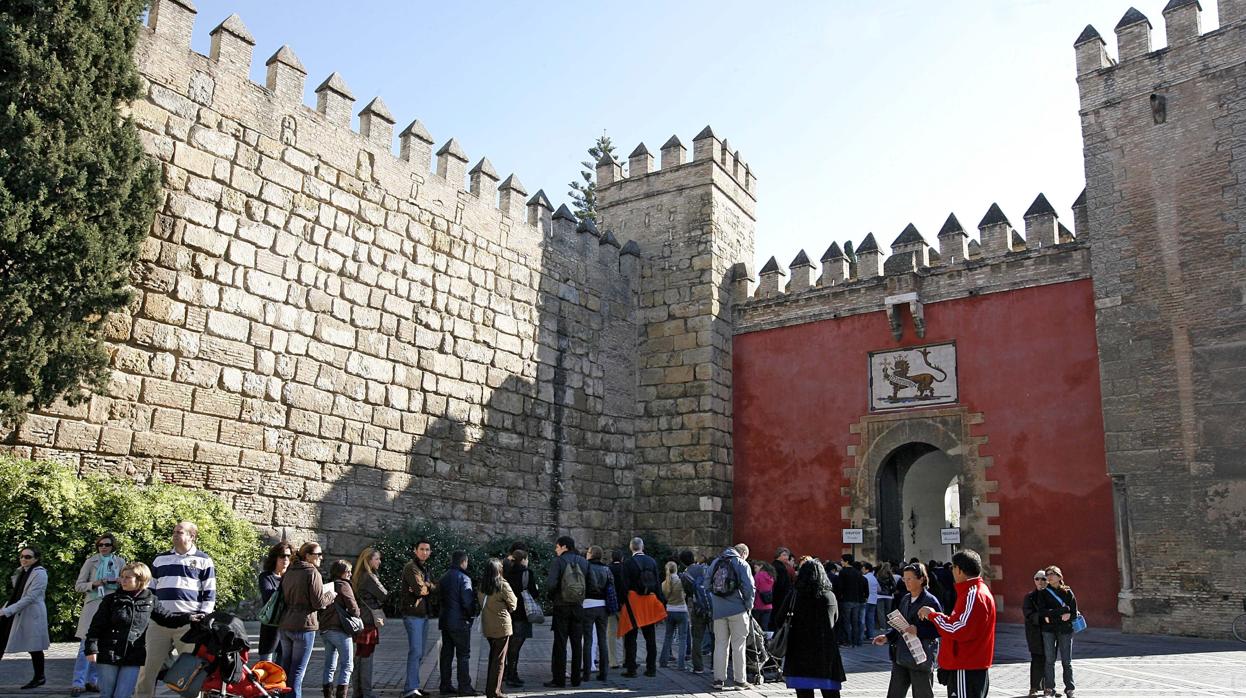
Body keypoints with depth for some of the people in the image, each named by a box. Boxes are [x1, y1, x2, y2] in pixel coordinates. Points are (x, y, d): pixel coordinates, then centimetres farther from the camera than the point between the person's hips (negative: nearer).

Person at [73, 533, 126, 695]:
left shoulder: (120, 562, 8)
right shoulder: (90, 562, 3)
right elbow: (78, 586, 3)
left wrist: (119, 583, -8)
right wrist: (94, 584, -15)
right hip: (93, 605, -2)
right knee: (86, 644, -8)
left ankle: (92, 681, 14)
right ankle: (78, 683, -5)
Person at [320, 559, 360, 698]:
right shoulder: (343, 585, -10)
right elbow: (353, 607, -14)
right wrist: (356, 615, 4)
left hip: (325, 629, 8)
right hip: (340, 630, -8)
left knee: (330, 666, 13)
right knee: (347, 664, -2)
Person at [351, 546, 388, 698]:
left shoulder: (356, 576, 11)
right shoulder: (370, 577, -15)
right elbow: (384, 596, -10)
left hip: (358, 621, 8)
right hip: (369, 621, -8)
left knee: (357, 658, 12)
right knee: (366, 658, -3)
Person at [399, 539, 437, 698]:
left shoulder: (425, 568, 18)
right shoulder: (411, 567, -10)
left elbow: (435, 587, 4)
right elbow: (420, 589, -21)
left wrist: (425, 586, -15)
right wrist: (428, 588, -1)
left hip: (424, 614, 9)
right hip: (413, 614, -9)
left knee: (419, 653, 13)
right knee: (415, 651, -14)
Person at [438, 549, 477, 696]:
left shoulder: (444, 577, 9)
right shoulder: (463, 578, -15)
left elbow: (441, 597, 13)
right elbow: (467, 602, -19)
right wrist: (472, 614, -4)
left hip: (445, 621, 7)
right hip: (460, 622, -7)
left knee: (446, 653, 13)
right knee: (463, 655, 0)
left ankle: (445, 685, 17)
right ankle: (464, 687, 2)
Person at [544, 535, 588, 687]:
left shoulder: (559, 561, -11)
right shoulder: (583, 562, 4)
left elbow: (550, 584, -19)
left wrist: (551, 595, 0)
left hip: (561, 606, -4)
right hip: (578, 607, 4)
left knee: (560, 643, 2)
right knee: (577, 643, 10)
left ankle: (558, 679, 5)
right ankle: (576, 679, 14)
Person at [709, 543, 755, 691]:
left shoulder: (715, 563, 12)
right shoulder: (742, 564, -3)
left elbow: (708, 585, 12)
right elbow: (749, 587, -11)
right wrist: (748, 605, 2)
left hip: (718, 610, 4)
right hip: (737, 609, -4)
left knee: (720, 644, 8)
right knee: (738, 645, 4)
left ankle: (718, 679, 7)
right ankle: (740, 680, 7)